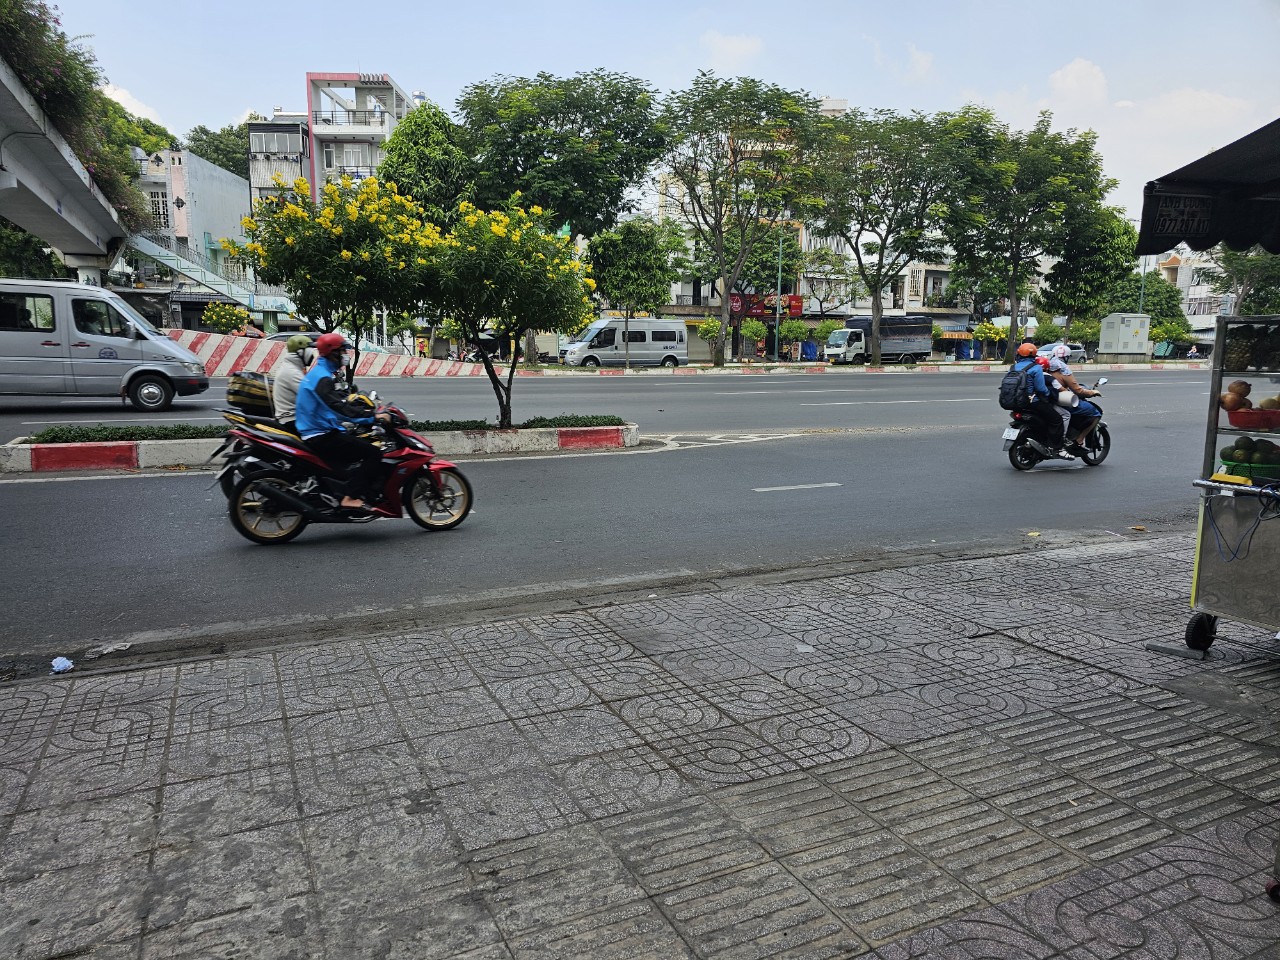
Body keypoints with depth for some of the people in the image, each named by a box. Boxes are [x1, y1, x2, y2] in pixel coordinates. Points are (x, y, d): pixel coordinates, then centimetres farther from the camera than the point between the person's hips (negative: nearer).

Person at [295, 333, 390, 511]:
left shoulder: (319, 373, 17)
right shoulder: (322, 378, -16)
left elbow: (340, 402, 24)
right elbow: (340, 408, -28)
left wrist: (369, 409, 16)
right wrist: (372, 416, -28)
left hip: (316, 433, 11)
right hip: (322, 436, -11)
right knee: (373, 453, -18)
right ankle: (351, 498, -24)